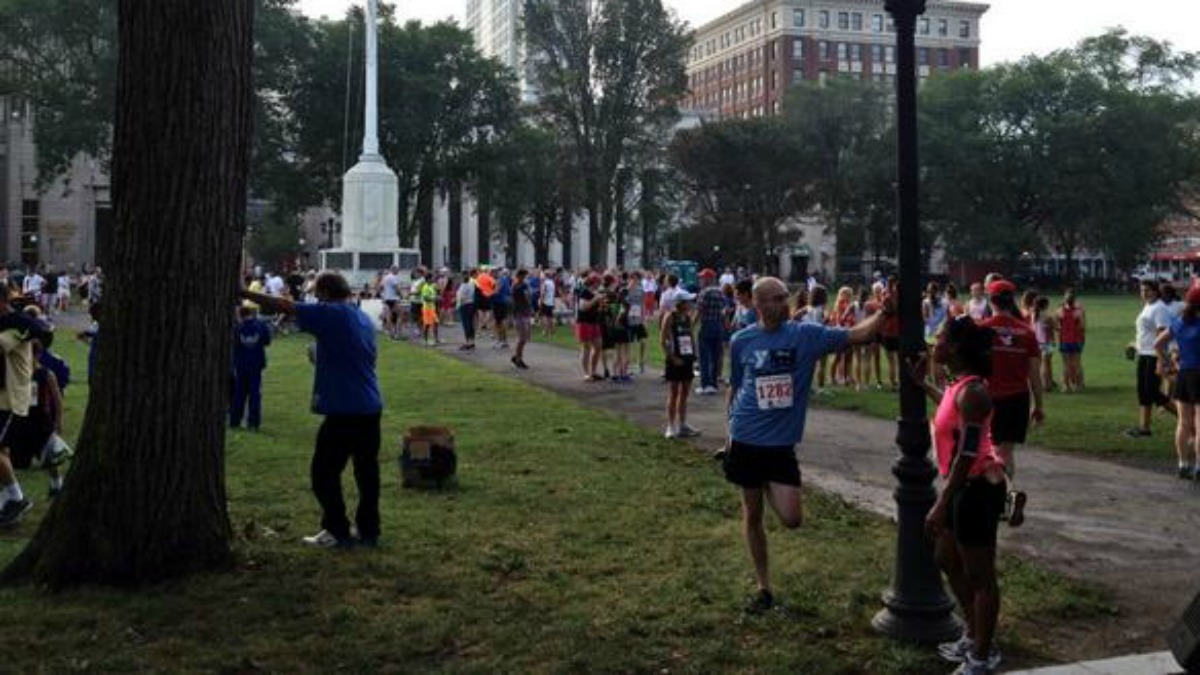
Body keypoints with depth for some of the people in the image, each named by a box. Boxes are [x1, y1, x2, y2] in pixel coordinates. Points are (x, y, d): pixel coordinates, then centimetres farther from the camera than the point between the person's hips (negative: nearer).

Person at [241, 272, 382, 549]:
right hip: (370, 407, 8)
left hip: (344, 410, -8)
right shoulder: (363, 318, 14)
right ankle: (369, 531, 15)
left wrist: (244, 293, -3)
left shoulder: (331, 314, -11)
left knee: (324, 472, 2)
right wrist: (322, 357, 17)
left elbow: (285, 305, -10)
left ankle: (338, 532, 4)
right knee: (367, 471, 11)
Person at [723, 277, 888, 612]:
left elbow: (857, 335, -11)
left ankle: (770, 489, 25)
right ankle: (763, 587, 25)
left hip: (781, 444, -1)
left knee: (792, 519, -10)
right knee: (752, 515, 10)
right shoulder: (741, 341, -1)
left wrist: (883, 312, -26)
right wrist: (730, 426, 8)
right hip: (746, 441, 1)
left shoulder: (806, 335, -5)